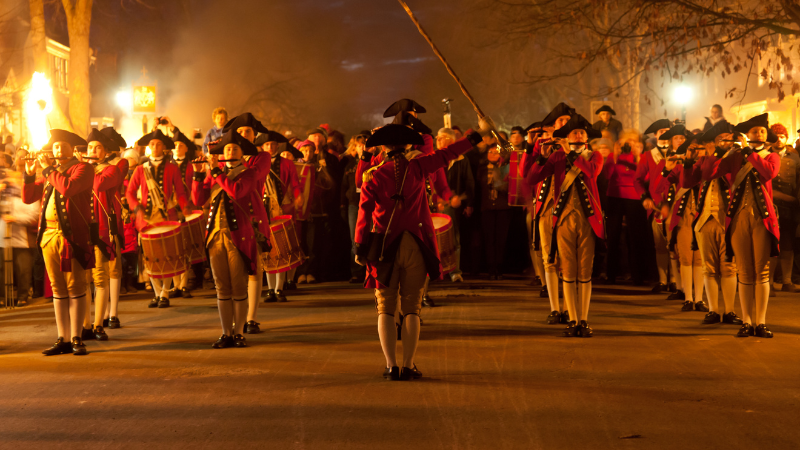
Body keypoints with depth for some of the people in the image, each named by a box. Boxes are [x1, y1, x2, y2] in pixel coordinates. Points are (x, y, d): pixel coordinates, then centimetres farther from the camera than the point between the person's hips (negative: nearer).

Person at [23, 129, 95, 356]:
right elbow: (28, 197, 15)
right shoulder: (49, 174, 19)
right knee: (58, 288, 7)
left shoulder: (82, 169, -1)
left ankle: (76, 339, 1)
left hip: (72, 236, -6)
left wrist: (49, 168, -10)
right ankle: (62, 339, 10)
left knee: (75, 287, -3)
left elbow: (68, 187, -20)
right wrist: (29, 174, 2)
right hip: (49, 235, 6)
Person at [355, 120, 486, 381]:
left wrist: (360, 247, -4)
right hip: (415, 247, 0)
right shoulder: (416, 168, 0)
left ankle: (391, 366, -1)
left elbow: (364, 214, -5)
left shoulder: (373, 178, 0)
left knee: (386, 308, 6)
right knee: (412, 308, 7)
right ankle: (408, 366, 3)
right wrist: (475, 136, 13)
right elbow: (446, 155, 5)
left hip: (385, 247, 0)